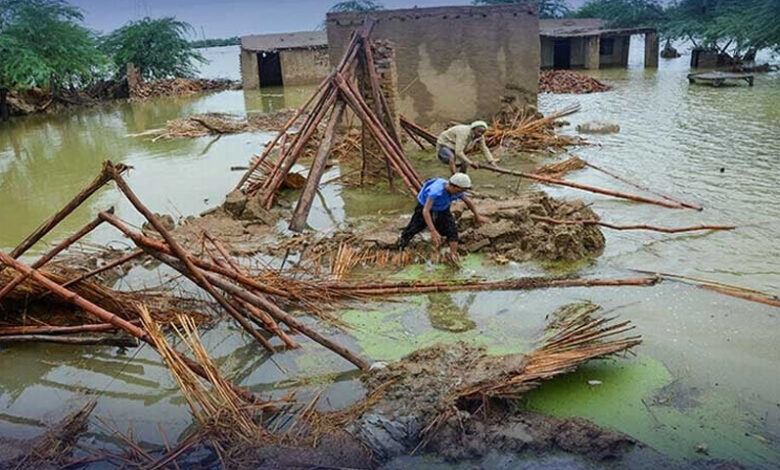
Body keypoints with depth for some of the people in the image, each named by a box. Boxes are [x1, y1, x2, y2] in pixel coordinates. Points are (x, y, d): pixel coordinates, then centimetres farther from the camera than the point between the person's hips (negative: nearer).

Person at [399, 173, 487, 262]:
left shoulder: (458, 192, -25)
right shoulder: (436, 191, -45)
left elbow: (468, 202, -2)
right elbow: (425, 211, -51)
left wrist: (477, 217, 8)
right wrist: (433, 231, -59)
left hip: (443, 210, 4)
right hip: (425, 207, -4)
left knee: (452, 229, -13)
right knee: (413, 228, 6)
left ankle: (454, 255, -6)